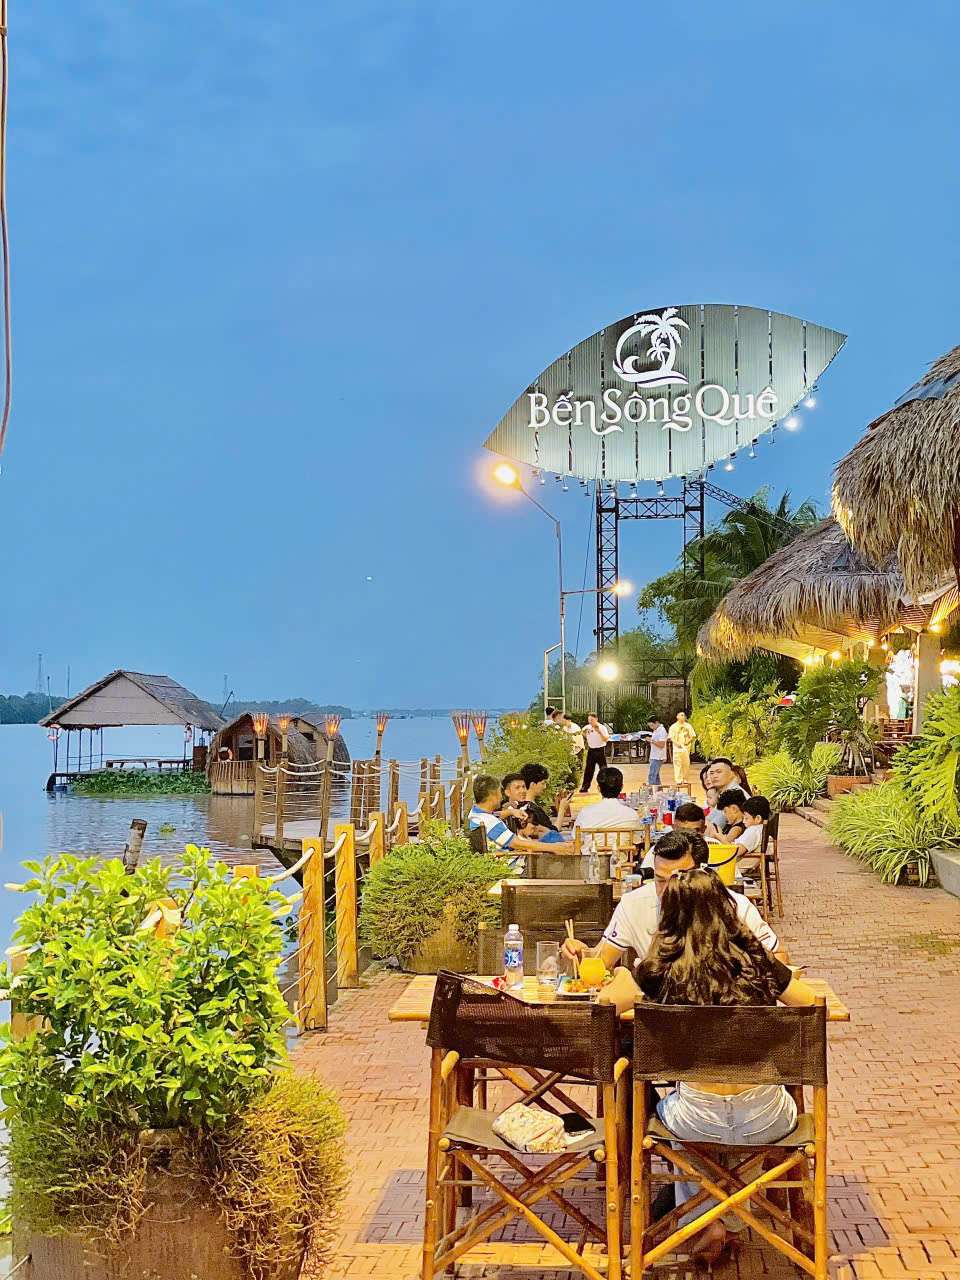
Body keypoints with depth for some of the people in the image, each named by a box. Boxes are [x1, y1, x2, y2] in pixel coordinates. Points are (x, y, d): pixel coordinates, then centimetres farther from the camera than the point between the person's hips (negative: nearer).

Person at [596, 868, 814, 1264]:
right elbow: (808, 1002, 17)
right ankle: (730, 1218, 44)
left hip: (699, 1121, -1)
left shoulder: (663, 967, -5)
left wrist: (622, 976, 28)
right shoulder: (757, 959, 1)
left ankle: (703, 1222, 31)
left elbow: (608, 1003, 7)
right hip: (764, 1122, 1)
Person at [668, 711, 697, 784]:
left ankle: (685, 779, 13)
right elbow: (671, 738, 1)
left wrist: (689, 740, -8)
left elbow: (693, 736, 12)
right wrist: (677, 743, -16)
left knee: (686, 764, 3)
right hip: (677, 748, -2)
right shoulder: (673, 727, 5)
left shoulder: (688, 726, 11)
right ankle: (678, 780, -9)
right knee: (677, 764, -8)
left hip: (686, 747, 2)